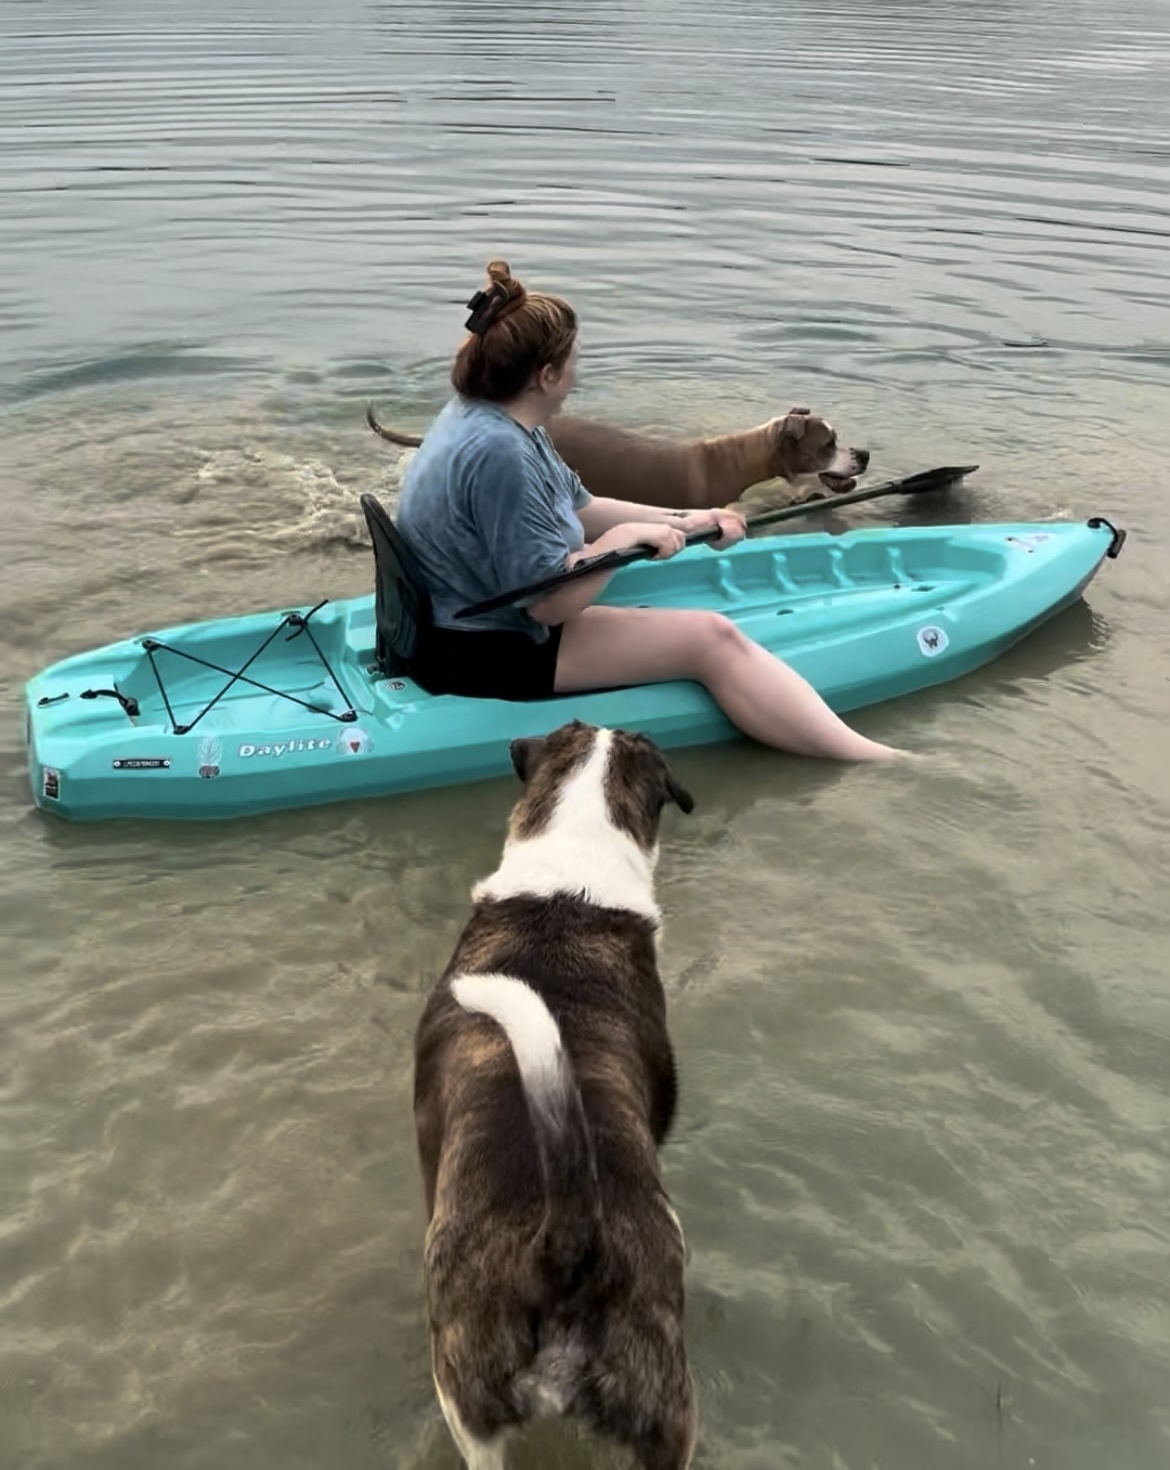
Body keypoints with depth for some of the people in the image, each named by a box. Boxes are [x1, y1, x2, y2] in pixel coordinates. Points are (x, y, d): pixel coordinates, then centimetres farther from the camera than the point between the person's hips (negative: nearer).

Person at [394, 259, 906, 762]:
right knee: (712, 638, -12)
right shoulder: (496, 452, -27)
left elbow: (578, 510, 14)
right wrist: (626, 538, -17)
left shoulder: (488, 415, 4)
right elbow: (550, 603, -26)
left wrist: (684, 522, 12)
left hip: (470, 619, 11)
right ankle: (865, 760, -10)